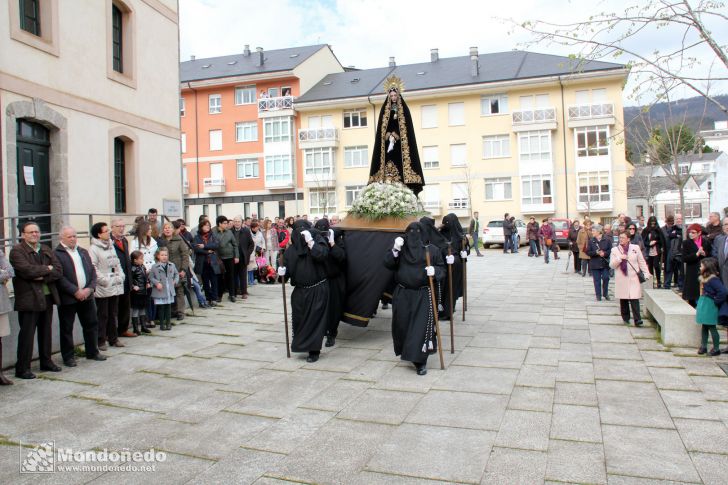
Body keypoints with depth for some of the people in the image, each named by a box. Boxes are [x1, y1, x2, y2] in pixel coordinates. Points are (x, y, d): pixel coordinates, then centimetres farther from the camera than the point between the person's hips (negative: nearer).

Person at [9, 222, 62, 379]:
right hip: (29, 298, -6)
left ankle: (46, 361, 25)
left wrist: (42, 276, -13)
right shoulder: (17, 251, -4)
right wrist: (47, 269, -8)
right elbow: (26, 270, -20)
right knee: (27, 333, -2)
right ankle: (22, 368, 6)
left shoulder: (46, 250, 14)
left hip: (47, 297, 6)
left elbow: (58, 270, 3)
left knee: (46, 331, 14)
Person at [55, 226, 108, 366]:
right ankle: (68, 357, 16)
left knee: (92, 323, 11)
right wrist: (76, 292, -17)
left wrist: (90, 288, -5)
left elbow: (92, 272, 10)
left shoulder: (83, 252, 13)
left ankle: (92, 352, 25)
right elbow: (60, 277, -15)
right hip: (67, 298, -6)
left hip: (87, 295, 6)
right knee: (66, 328, 5)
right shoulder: (57, 254, -7)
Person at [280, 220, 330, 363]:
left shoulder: (318, 240, -6)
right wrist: (283, 272, -12)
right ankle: (301, 345, 33)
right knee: (299, 319, 11)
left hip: (317, 291, -4)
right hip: (300, 291, 4)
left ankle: (314, 350, 7)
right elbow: (288, 268, 9)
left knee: (315, 319, -2)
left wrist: (310, 241, -26)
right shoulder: (291, 249, 4)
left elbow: (322, 254, -25)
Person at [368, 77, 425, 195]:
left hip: (400, 141, -1)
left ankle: (402, 180, -10)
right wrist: (389, 135, -10)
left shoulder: (404, 109, 6)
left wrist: (396, 135, -13)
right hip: (388, 141, 1)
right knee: (388, 161, -7)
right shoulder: (385, 109, 11)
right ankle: (388, 180, -9)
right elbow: (381, 126, 6)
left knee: (400, 160, -8)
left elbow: (407, 126, -1)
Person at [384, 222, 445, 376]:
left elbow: (442, 269, 2)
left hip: (423, 295, -2)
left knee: (421, 327, -8)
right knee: (402, 325, 9)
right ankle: (406, 351, 34)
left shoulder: (432, 249, -1)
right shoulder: (400, 248, 5)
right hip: (402, 294, 3)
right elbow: (388, 264, -4)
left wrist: (434, 271, -20)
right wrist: (395, 250, -19)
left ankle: (421, 361, -1)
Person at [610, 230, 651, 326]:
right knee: (623, 300, 7)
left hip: (634, 279, -1)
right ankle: (625, 318, 21)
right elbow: (611, 265, -1)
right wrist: (619, 258, -15)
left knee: (634, 299, -8)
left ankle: (637, 319, -7)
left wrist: (646, 274, 4)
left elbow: (642, 262, 10)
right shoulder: (615, 250, 5)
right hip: (621, 280, 1)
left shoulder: (635, 248, 6)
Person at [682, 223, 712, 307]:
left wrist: (705, 254, -12)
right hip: (692, 273, -1)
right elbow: (684, 258, -8)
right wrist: (697, 254, -18)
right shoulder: (686, 243, 1)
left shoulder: (706, 242, 6)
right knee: (692, 297, 0)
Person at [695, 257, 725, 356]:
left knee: (712, 327, 0)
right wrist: (701, 302, 10)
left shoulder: (713, 279, -20)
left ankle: (716, 349, 12)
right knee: (704, 327, 13)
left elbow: (723, 292, -29)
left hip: (710, 307, -9)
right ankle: (703, 346, 21)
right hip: (703, 305, 9)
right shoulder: (704, 278, 7)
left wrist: (715, 302, -19)